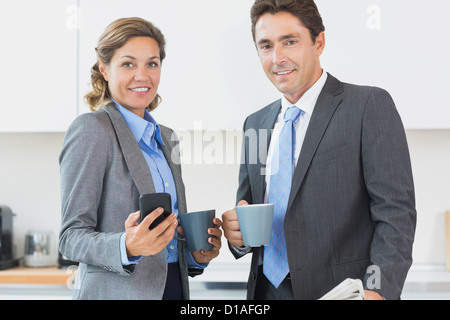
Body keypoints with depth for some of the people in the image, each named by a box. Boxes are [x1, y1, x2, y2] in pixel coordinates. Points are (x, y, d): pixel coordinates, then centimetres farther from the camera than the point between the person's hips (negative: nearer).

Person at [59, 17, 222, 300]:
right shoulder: (91, 129, -10)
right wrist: (127, 247, -30)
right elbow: (72, 236, -13)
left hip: (173, 286, 7)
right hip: (116, 291, -6)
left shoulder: (166, 138, 11)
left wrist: (196, 255, -2)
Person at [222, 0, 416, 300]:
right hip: (267, 289, 5)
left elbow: (395, 210, -14)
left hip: (340, 290, -5)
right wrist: (238, 233, -7)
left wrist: (378, 289, -27)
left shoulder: (370, 105, -8)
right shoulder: (255, 124, 9)